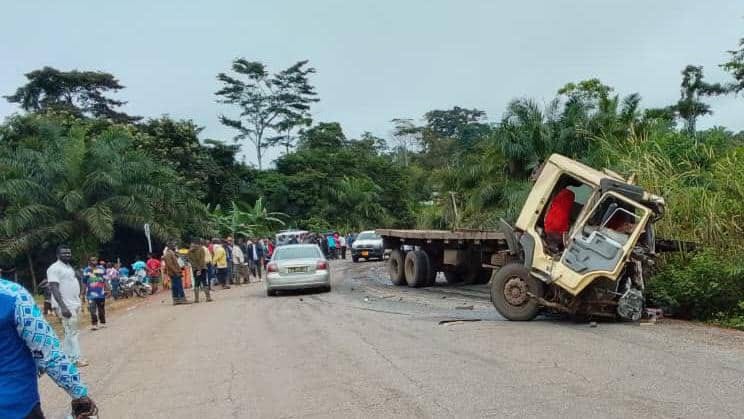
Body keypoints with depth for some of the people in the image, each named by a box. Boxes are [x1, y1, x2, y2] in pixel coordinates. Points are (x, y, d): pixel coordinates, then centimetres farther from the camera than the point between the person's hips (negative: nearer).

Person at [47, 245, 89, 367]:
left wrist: (78, 300, 20)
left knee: (73, 331, 12)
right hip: (66, 306, -9)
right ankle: (76, 358, -2)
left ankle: (67, 357, 19)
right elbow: (54, 289, -20)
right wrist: (63, 307, -28)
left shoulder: (69, 267, 16)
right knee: (71, 332, -7)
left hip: (75, 304, 9)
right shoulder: (55, 268, -13)